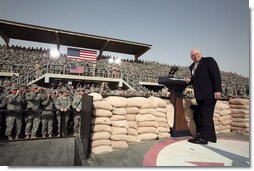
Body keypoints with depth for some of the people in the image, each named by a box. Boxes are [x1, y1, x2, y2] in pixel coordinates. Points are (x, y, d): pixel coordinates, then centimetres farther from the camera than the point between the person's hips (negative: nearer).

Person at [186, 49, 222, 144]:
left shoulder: (209, 60, -1)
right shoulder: (192, 66, 19)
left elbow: (216, 75, -10)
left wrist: (217, 90, -19)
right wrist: (190, 81, 5)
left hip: (209, 94, -8)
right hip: (200, 95, 8)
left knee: (206, 116, -6)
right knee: (203, 116, 10)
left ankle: (203, 138, -1)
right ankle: (211, 137, 19)